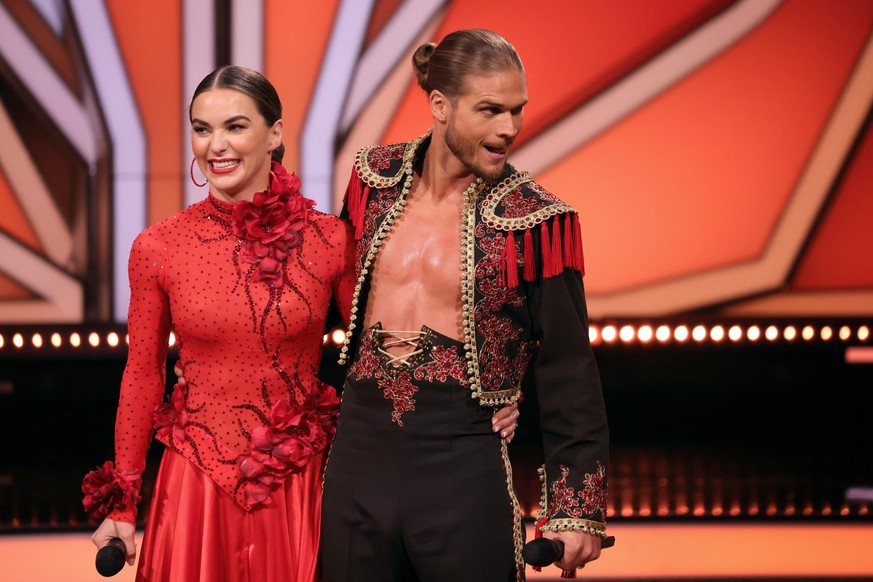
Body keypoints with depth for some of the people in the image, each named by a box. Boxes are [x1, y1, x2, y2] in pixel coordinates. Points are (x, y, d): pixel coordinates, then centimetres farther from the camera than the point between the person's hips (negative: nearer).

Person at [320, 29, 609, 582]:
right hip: (358, 467, 4)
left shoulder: (533, 220, -6)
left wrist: (577, 512, -5)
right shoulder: (377, 179, 4)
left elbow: (567, 376, -3)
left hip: (464, 474, -4)